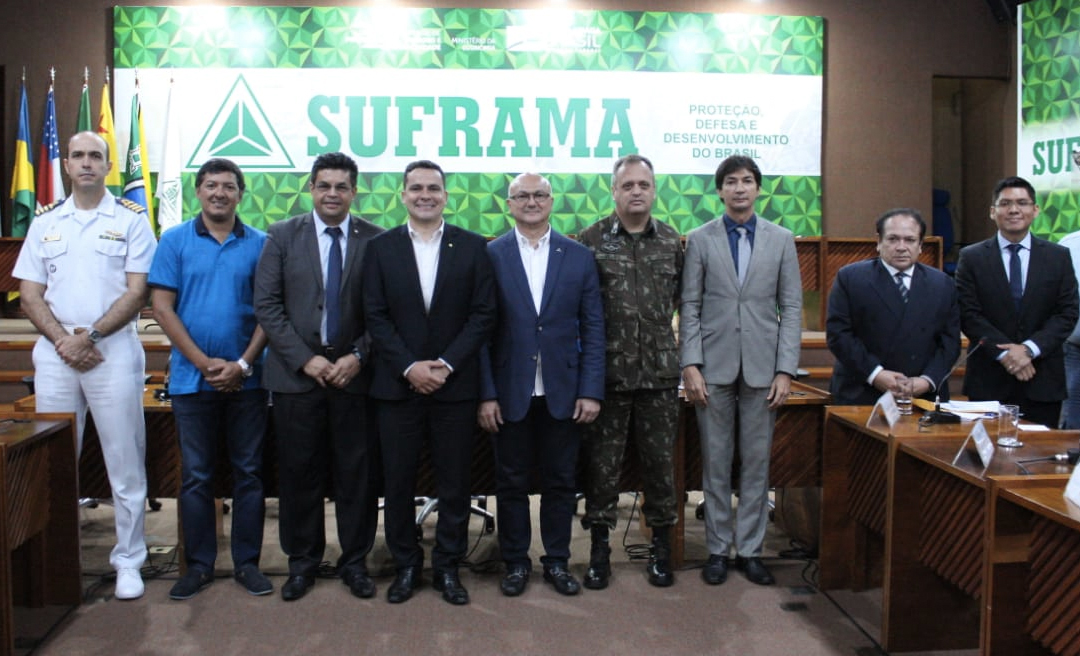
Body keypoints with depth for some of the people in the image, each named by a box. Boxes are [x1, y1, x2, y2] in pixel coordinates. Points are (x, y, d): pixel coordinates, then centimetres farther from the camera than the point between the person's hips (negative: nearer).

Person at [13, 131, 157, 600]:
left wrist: (90, 336, -12)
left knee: (125, 464, 1)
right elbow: (30, 295, 8)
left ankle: (128, 561, 10)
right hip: (55, 355, 3)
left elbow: (137, 292, -5)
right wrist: (63, 341, -7)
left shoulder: (131, 220, 2)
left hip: (114, 353, -3)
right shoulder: (45, 223, 12)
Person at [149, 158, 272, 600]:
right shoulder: (174, 241, 3)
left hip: (246, 378, 0)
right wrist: (206, 363, -10)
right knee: (195, 475, 7)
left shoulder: (259, 244, 3)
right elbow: (162, 307, -2)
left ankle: (247, 561, 17)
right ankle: (198, 564, 18)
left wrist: (244, 364, -11)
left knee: (249, 472, 6)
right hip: (192, 377, 0)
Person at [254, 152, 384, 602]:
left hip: (354, 373, 0)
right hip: (296, 374, 1)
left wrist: (358, 356, -11)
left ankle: (355, 561, 20)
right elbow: (266, 305, -1)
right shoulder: (283, 236, 4)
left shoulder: (376, 240, 2)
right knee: (299, 472, 7)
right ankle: (302, 561, 22)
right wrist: (304, 359, -9)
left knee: (357, 472, 5)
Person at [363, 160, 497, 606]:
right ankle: (405, 565, 22)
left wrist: (445, 364, -11)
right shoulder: (382, 248, 6)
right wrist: (410, 367, -11)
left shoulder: (472, 247, 4)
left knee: (454, 481, 6)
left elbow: (484, 313, -1)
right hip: (398, 384, 1)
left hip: (456, 383, 0)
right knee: (398, 480, 6)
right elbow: (375, 316, 0)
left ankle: (448, 566, 21)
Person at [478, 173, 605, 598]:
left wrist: (591, 390, -5)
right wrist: (486, 394, -7)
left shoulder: (579, 257, 4)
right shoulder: (490, 256, 0)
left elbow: (593, 328, 2)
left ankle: (557, 561, 26)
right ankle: (516, 562, 25)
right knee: (511, 482, 9)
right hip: (511, 391, -1)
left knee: (561, 482, 11)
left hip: (562, 390, 1)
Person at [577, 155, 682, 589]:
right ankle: (599, 548, 19)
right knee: (602, 461, 6)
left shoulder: (672, 243, 7)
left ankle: (662, 546, 23)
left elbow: (682, 298, 16)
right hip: (607, 370, -2)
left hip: (660, 371, 2)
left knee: (660, 460, 8)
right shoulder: (591, 240, 0)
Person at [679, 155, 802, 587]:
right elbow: (689, 307, 1)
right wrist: (690, 365, -8)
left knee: (757, 463, 6)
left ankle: (750, 549, 18)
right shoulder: (700, 240, 4)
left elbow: (791, 308, 4)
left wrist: (785, 370, -4)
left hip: (762, 368, 1)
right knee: (715, 463, 5)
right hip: (714, 367, -1)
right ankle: (718, 548, 17)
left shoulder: (781, 240, 6)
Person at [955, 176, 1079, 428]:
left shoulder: (1059, 257, 7)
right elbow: (968, 314, -4)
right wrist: (1004, 352, -14)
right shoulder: (971, 257, 3)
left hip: (1043, 381, 2)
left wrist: (1029, 348, -13)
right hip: (989, 381, -1)